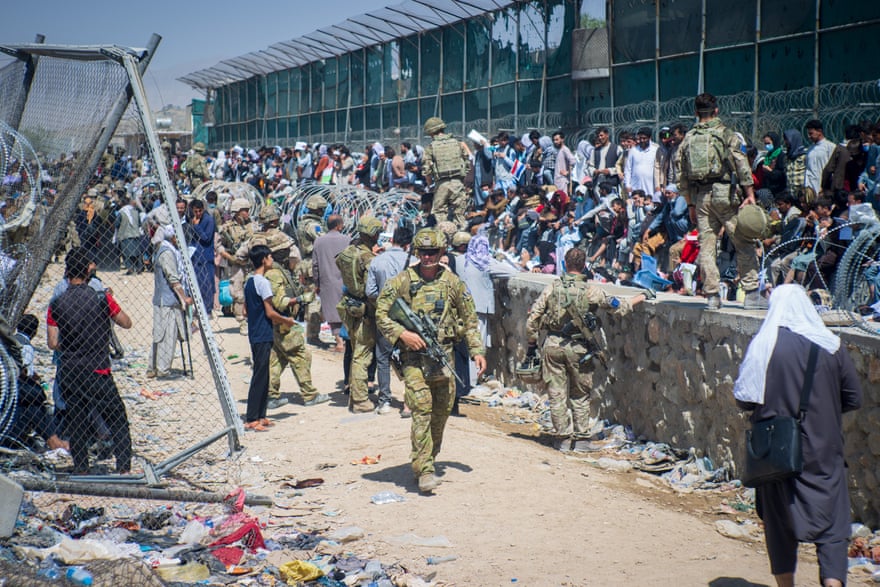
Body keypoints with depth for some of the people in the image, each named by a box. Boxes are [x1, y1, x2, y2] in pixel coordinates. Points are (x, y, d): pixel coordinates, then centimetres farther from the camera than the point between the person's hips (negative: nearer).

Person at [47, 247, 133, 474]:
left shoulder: (56, 305, -2)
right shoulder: (102, 299, -9)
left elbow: (53, 343, -1)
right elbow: (126, 323, 4)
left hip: (68, 372, 3)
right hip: (97, 373, -3)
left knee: (76, 422, 13)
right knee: (117, 420, 5)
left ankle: (80, 470, 14)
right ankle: (124, 467, -1)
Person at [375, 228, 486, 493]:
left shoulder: (453, 283, 6)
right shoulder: (402, 281, -1)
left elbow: (469, 319, 12)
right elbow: (381, 314, 0)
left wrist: (477, 351, 6)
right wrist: (402, 333, -14)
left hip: (444, 355, 3)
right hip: (414, 355, -3)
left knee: (442, 410, 9)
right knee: (421, 409, -13)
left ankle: (429, 458, 29)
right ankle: (424, 471, -15)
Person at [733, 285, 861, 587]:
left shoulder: (762, 345, -8)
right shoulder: (831, 345, -4)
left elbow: (744, 398, -8)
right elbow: (854, 397, 2)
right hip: (824, 449, 0)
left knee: (780, 519, 15)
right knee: (832, 524, 3)